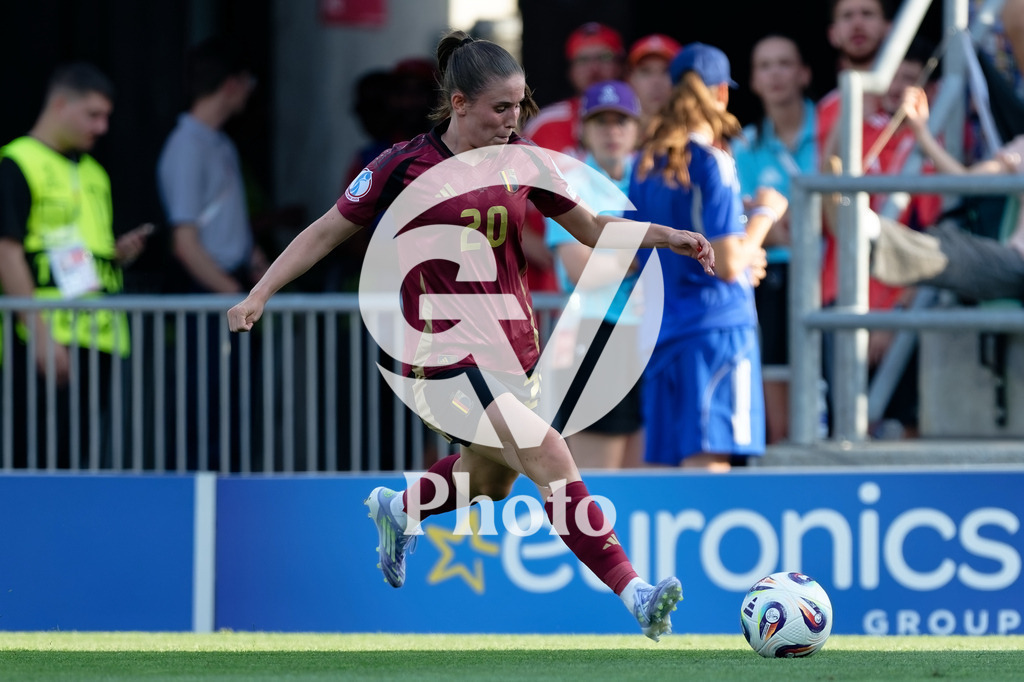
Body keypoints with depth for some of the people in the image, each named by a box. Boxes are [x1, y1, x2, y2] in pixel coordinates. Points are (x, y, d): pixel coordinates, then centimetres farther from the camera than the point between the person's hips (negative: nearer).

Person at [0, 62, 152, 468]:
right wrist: (40, 334, -19)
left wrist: (120, 252, 5)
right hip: (49, 341, -8)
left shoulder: (93, 172, 21)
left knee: (88, 460, 5)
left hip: (101, 339, 8)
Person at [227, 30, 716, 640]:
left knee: (488, 482, 22)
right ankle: (635, 595, -25)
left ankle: (396, 509, 53)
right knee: (552, 463, -21)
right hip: (446, 355, -7)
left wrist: (666, 236, -3)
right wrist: (259, 295, -2)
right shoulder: (405, 168, -10)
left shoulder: (522, 160, 3)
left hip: (515, 347, 7)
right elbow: (327, 231, 1)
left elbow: (591, 228, 12)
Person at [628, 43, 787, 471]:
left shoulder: (647, 164, 11)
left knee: (659, 464, 9)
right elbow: (728, 264, -15)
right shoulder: (711, 162, -10)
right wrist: (764, 213, 1)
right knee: (708, 461, -10)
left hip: (657, 331, 7)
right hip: (715, 324, -7)